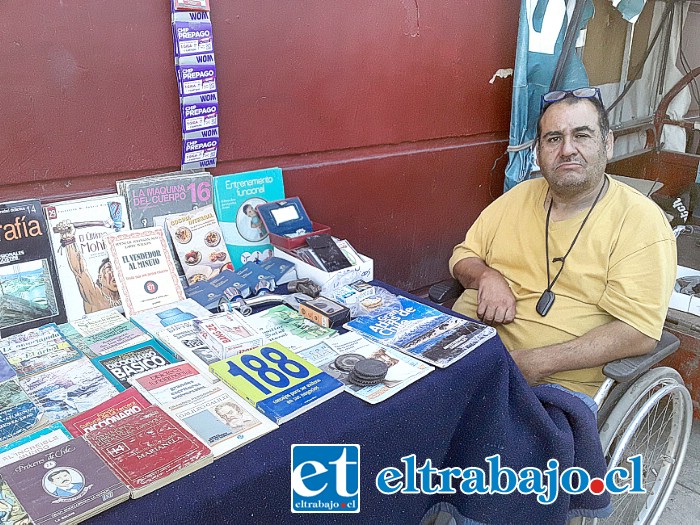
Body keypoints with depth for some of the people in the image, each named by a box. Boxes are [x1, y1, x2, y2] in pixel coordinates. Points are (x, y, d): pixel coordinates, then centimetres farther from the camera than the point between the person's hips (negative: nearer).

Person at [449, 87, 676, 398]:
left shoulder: (641, 221, -5)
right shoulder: (519, 197, 12)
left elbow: (639, 332, -13)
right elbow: (462, 257, 18)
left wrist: (536, 362, -20)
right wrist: (487, 276, -7)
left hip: (557, 385, -4)